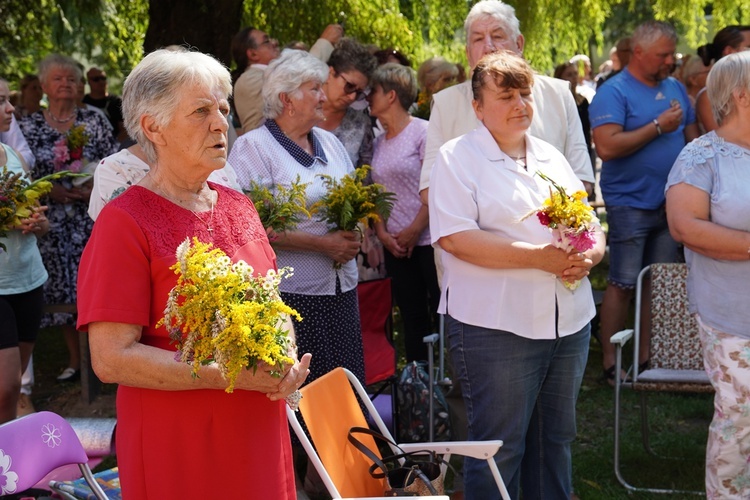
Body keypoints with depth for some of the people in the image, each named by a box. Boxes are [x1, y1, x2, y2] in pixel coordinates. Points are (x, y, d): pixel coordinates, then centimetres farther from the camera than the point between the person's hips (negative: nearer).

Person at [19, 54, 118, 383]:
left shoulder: (94, 122, 2)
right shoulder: (29, 127, 5)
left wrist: (94, 190, -14)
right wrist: (51, 190, -10)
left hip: (92, 217, -1)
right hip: (54, 221, 1)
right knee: (63, 287, 5)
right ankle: (75, 358, 17)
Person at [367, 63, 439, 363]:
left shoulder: (422, 131, -6)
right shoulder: (379, 143, 14)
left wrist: (413, 231, -11)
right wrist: (382, 233, 1)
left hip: (427, 240, -6)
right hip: (396, 246, 6)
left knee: (442, 312, -5)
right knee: (412, 316, 10)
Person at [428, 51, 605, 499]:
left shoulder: (552, 156, 15)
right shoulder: (457, 157, -4)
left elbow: (591, 225, 16)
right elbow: (455, 238, -17)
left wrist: (591, 253, -9)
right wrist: (539, 257, -21)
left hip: (569, 323, 6)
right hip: (496, 326, -6)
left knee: (556, 440, 15)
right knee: (499, 447, 0)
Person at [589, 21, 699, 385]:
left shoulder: (675, 89, 11)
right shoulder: (614, 92, -10)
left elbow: (693, 137, 17)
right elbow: (607, 147, -22)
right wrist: (658, 126, -17)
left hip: (670, 203, 7)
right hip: (631, 203, -6)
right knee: (623, 284, -3)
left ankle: (647, 357, 19)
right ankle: (609, 362, 5)